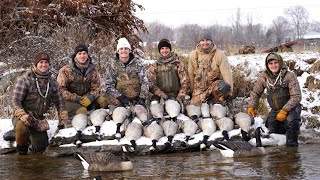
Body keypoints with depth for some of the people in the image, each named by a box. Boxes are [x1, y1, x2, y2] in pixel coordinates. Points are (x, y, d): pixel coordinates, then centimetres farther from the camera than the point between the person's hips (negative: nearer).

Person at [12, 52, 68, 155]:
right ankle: (22, 150, -9)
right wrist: (23, 115, -31)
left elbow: (59, 102, 13)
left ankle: (30, 136, 34)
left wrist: (63, 119, -2)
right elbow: (15, 101, -15)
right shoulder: (24, 80, -12)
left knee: (41, 147, -2)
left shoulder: (52, 83, 6)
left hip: (39, 118, 5)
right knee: (22, 128, -39)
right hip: (22, 116, -5)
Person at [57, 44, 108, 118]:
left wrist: (90, 97, -18)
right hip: (70, 100, -4)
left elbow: (96, 88, 5)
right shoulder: (66, 70, -6)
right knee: (82, 111, -32)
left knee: (103, 101, -19)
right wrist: (76, 99, -19)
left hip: (86, 98, 4)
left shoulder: (93, 69, 5)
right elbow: (61, 89, -10)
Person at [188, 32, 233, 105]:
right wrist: (192, 90, 13)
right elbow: (191, 74, 11)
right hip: (199, 88, 2)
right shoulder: (193, 55, 4)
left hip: (215, 86, -2)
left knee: (223, 86, -37)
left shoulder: (219, 54, -5)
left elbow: (226, 73, -12)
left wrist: (229, 91, -19)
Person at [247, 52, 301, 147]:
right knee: (271, 131, -4)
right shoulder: (263, 77, -6)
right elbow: (255, 92, 8)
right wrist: (251, 106, -6)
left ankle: (292, 145, -14)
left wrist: (284, 111, -27)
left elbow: (296, 96, -20)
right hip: (275, 110, 5)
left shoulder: (289, 76, -18)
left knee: (291, 119, -35)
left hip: (291, 108, -5)